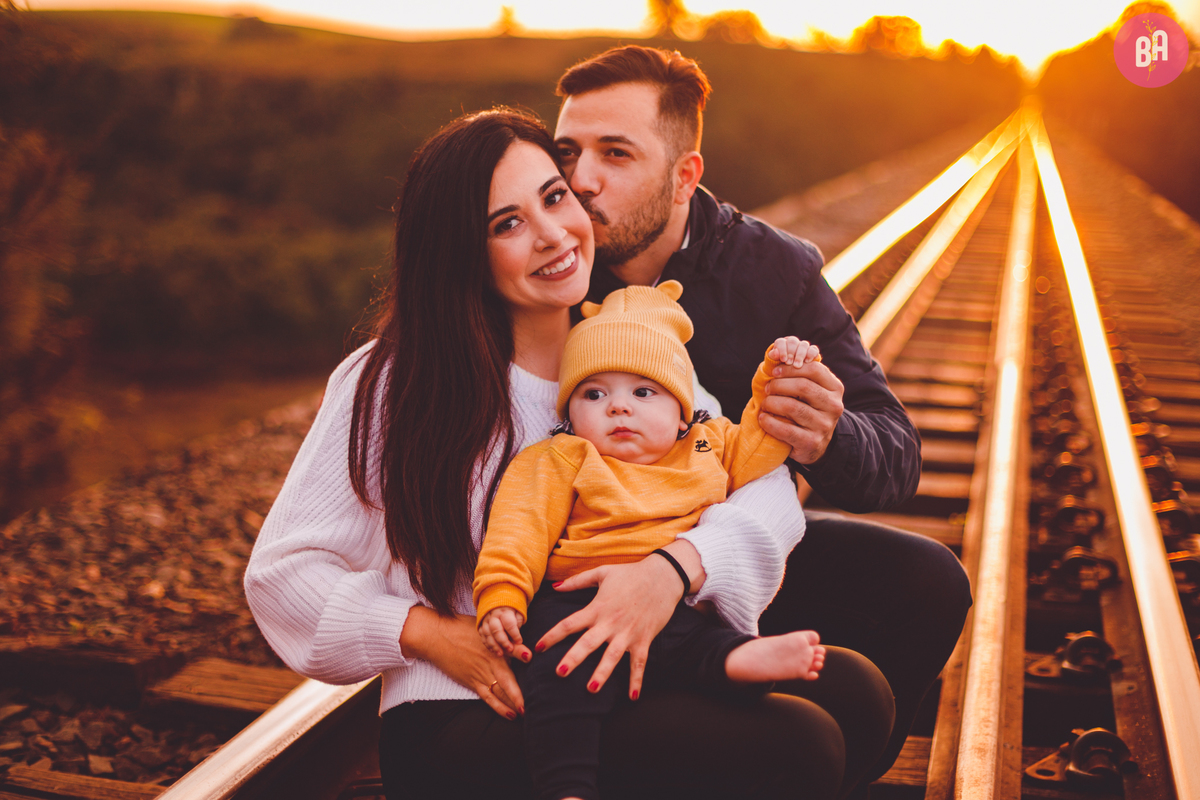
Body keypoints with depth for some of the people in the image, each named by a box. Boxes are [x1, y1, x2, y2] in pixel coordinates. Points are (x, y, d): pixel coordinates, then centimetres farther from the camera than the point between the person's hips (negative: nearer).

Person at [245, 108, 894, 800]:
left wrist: (675, 565, -27)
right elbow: (282, 573, -1)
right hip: (461, 724, -5)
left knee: (855, 691, -16)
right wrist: (431, 634, -16)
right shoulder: (391, 385, -3)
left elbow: (767, 488, -5)